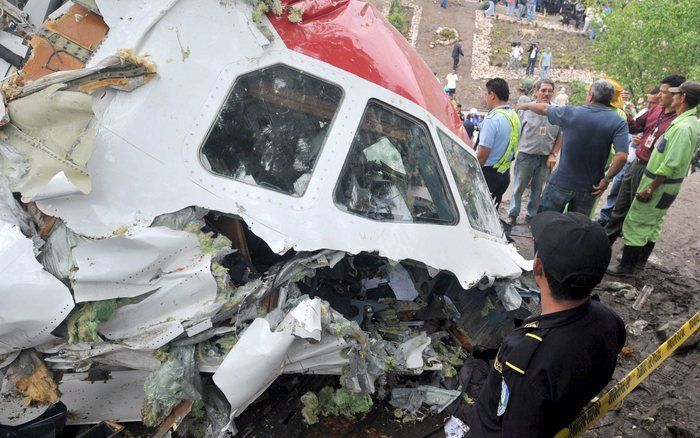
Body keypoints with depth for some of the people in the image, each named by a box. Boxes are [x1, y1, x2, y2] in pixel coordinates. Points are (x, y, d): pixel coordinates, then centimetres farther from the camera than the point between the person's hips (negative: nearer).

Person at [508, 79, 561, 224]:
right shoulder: (526, 109, -3)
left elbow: (561, 136, 7)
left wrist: (553, 155, -2)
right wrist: (514, 150, -6)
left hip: (545, 158, 2)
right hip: (526, 155, -2)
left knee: (538, 189, 11)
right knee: (519, 187, 5)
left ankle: (532, 215, 26)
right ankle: (513, 214, 19)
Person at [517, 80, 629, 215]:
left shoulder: (570, 113, -8)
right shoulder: (619, 123, -10)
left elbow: (544, 109, 10)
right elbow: (622, 156, -21)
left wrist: (526, 105, 30)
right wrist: (606, 180, -8)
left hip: (562, 181, -1)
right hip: (589, 188, 1)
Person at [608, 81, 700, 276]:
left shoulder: (683, 127, -25)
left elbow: (671, 166, -27)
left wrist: (650, 188, -22)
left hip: (660, 185, -10)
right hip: (666, 186, 10)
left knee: (635, 223, -3)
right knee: (653, 223, 20)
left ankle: (627, 265, 5)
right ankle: (640, 259, 34)